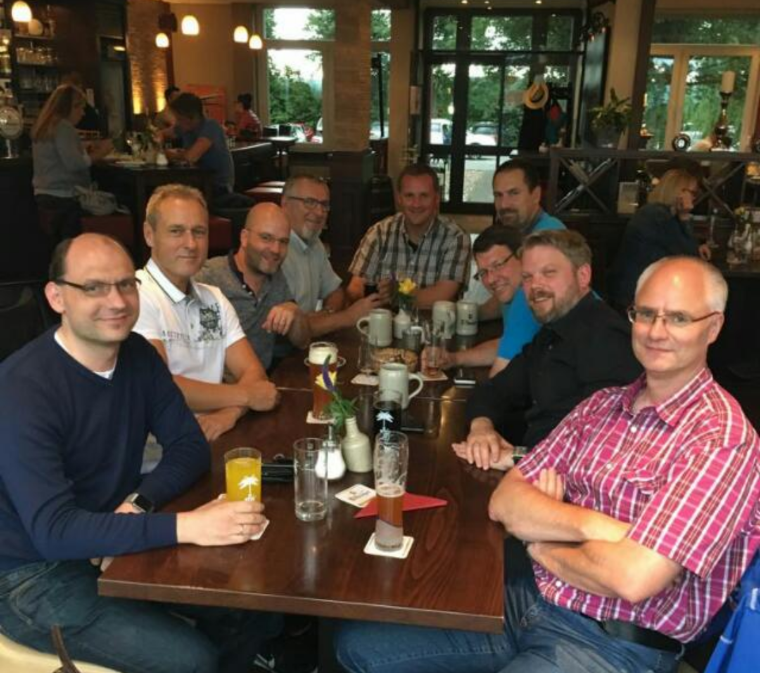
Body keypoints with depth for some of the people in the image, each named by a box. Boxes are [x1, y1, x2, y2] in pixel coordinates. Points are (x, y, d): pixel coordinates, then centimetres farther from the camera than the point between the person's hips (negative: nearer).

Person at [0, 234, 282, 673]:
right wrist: (183, 526, -39)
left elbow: (191, 446, 0)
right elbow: (53, 531, -32)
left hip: (120, 544, 6)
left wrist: (139, 502, -19)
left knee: (261, 609, -3)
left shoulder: (138, 354, -3)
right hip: (39, 575, -6)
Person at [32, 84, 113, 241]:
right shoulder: (63, 126, -12)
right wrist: (100, 153, -9)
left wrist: (87, 149, 14)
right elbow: (74, 164, -19)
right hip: (63, 197, -10)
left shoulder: (45, 126, 17)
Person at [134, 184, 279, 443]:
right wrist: (244, 396, -10)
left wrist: (230, 412, -16)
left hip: (212, 439, 7)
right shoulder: (134, 297, -11)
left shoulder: (215, 300, 14)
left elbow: (252, 371, 7)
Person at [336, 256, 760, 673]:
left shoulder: (722, 438, -14)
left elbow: (634, 577, -24)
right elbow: (504, 503, 0)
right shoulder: (601, 406, 8)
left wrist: (542, 544, -7)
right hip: (530, 602, 6)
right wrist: (592, 525, -18)